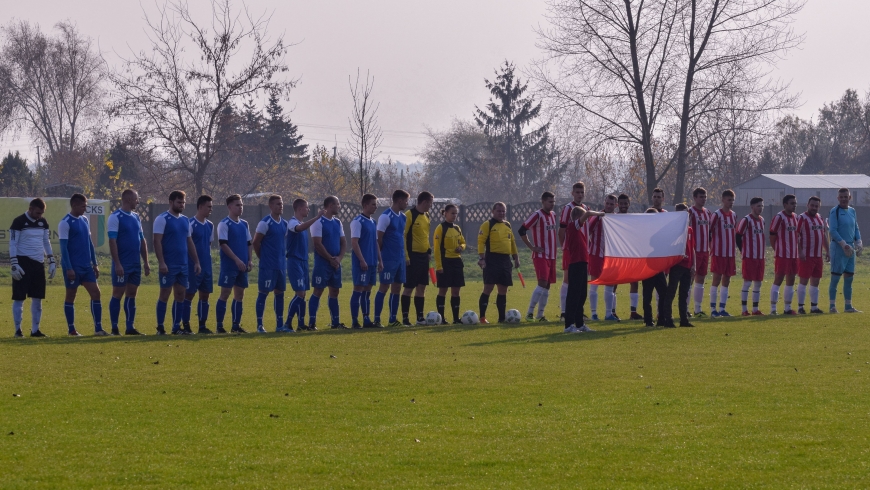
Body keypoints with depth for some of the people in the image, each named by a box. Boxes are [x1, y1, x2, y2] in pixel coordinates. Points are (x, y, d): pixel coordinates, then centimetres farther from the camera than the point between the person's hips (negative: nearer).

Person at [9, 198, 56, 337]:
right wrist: (14, 265, -16)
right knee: (19, 298, -3)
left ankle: (35, 329, 14)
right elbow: (13, 244, -9)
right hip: (23, 263, -6)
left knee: (38, 298, 7)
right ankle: (18, 330, 2)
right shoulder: (19, 222, -8)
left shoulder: (43, 222, 11)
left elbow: (46, 242, 18)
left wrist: (52, 262, 12)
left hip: (38, 263, 6)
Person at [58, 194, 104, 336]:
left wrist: (94, 263, 16)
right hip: (73, 267, -7)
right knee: (71, 296, 2)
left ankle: (98, 328, 3)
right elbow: (63, 247, -13)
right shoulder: (65, 223, -10)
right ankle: (71, 330, 9)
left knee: (95, 293, 0)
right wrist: (68, 268, -17)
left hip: (86, 266, 7)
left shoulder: (85, 220, 13)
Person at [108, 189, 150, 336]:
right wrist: (117, 264, -20)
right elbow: (112, 241, -15)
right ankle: (114, 328, 1)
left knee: (131, 294, 8)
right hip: (122, 265, -7)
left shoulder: (136, 217, 14)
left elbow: (142, 240, 18)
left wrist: (145, 262, 14)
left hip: (135, 264, 7)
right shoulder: (115, 217, -10)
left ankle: (130, 327, 11)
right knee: (118, 294, -3)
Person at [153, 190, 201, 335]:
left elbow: (189, 242, 20)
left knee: (180, 295, 6)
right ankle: (160, 328, 2)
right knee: (165, 294, -3)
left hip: (183, 265, 7)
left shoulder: (185, 220, 14)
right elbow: (157, 241, -13)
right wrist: (161, 262, -20)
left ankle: (176, 327, 12)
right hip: (168, 265, -7)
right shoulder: (162, 219, -8)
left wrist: (196, 261, 14)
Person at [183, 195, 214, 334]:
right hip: (193, 266, -7)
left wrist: (208, 264, 18)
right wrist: (195, 264, -14)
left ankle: (202, 326, 13)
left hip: (206, 267, 7)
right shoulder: (190, 224, -10)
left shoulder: (210, 225, 12)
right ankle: (186, 325, 1)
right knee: (189, 295, -3)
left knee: (205, 295, 8)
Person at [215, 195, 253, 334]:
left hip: (242, 266, 7)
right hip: (229, 265, -7)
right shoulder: (224, 224, -8)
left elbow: (249, 243, 18)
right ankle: (219, 325, -2)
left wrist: (250, 260, 4)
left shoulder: (244, 224, 13)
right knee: (225, 294, -6)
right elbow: (223, 244, -14)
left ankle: (236, 325, 13)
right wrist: (237, 260, -18)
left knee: (239, 294, 8)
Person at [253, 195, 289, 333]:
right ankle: (260, 325, 0)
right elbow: (256, 242, -8)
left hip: (281, 264, 7)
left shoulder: (284, 224, 12)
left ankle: (280, 324, 15)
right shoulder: (265, 223, -10)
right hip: (267, 265, -7)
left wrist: (283, 256, 12)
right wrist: (263, 258, -2)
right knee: (263, 293, -4)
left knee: (280, 293, 9)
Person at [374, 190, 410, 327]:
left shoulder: (403, 217, 13)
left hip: (400, 258, 8)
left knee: (397, 288, 8)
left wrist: (403, 253, 11)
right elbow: (378, 239, -12)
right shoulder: (386, 217, -12)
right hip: (389, 259, -8)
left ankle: (393, 319, 14)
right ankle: (377, 319, -3)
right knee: (384, 287, -6)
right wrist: (380, 258, -8)